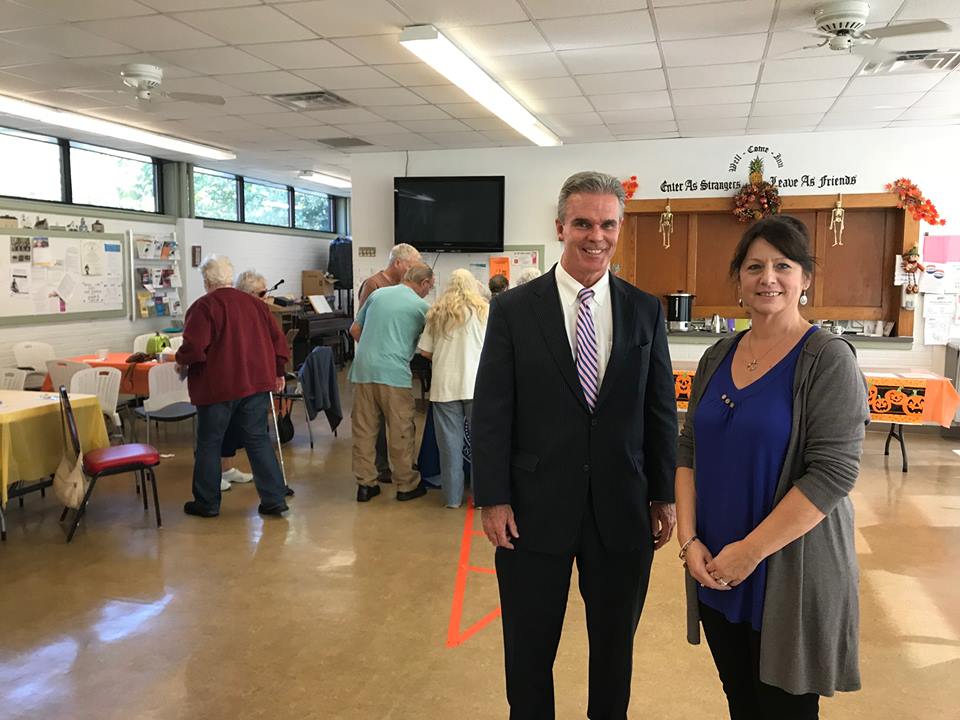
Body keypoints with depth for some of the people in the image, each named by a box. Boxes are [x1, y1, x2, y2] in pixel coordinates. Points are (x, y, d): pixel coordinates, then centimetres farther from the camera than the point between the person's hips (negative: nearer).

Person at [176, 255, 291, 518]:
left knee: (209, 444, 10)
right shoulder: (254, 303, 9)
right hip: (256, 382, 5)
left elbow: (193, 348, -18)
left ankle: (207, 503, 19)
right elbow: (277, 340, 11)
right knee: (258, 439, 10)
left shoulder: (204, 306, -10)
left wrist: (180, 360, 2)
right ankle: (274, 500, 7)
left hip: (218, 385, -5)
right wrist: (278, 373, 20)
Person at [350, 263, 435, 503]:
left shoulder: (377, 294, 14)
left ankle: (365, 484, 15)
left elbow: (355, 329, 18)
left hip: (363, 369, 5)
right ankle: (406, 485, 15)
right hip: (393, 373, -5)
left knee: (364, 429, 10)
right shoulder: (421, 306, 0)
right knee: (401, 431, 6)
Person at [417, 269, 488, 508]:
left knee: (450, 442, 7)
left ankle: (453, 496, 14)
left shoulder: (437, 313, 8)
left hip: (445, 385, 2)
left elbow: (425, 351, 7)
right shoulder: (484, 310, 3)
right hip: (476, 384, -2)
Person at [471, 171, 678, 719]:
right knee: (529, 653, 15)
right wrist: (493, 500, -8)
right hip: (535, 509, -1)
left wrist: (665, 496, 5)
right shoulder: (513, 309, -5)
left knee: (615, 649, 20)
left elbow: (661, 410, 5)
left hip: (622, 512, 2)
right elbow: (491, 412, -5)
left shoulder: (646, 310, 2)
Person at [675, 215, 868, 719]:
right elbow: (689, 448, 6)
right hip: (715, 570, 5)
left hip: (789, 576, -5)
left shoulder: (827, 358, -12)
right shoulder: (717, 356, 5)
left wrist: (751, 551, -18)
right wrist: (689, 539, -5)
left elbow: (833, 473, -18)